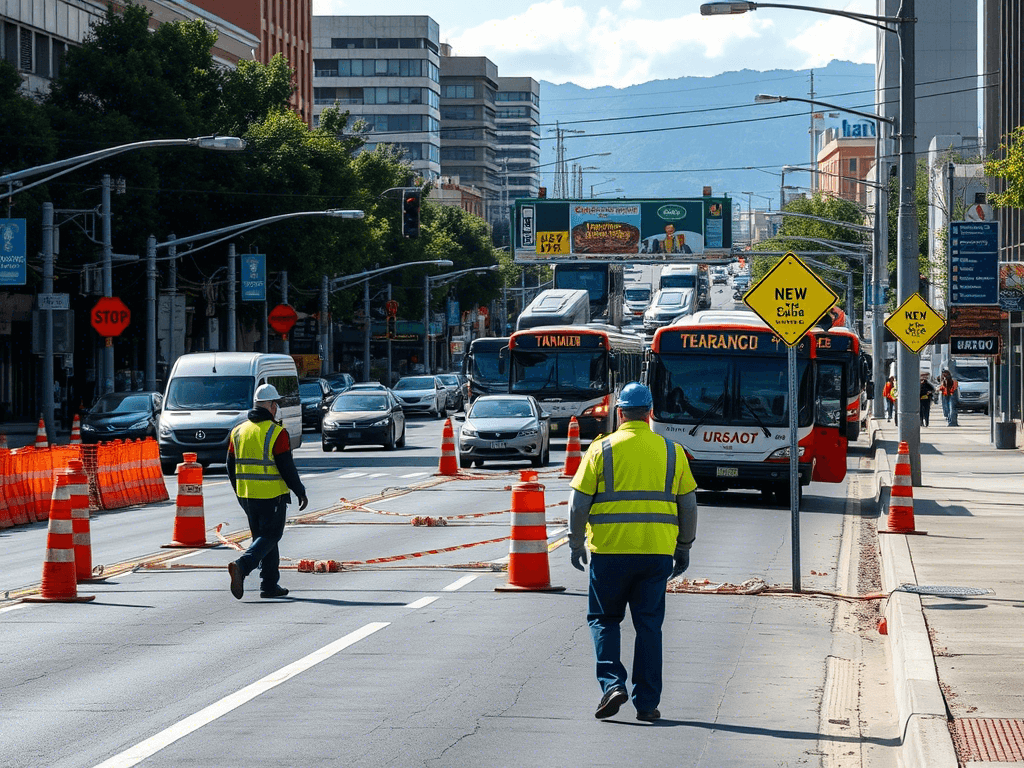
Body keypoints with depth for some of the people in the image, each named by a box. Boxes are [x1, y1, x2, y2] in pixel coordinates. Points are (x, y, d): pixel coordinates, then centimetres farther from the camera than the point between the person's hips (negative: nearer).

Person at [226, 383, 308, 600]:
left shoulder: (238, 431, 7)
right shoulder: (276, 433, -12)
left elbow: (231, 467, 12)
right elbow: (287, 468, -13)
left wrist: (240, 493, 24)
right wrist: (300, 492, -2)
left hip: (247, 496, 6)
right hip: (272, 496, -6)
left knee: (263, 536, 16)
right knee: (270, 536, 1)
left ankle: (270, 584, 16)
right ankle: (242, 566, -21)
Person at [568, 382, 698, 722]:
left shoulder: (601, 449, -1)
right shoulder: (671, 451, 6)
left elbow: (578, 502, -1)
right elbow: (688, 505, 10)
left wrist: (576, 543, 11)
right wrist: (684, 547, 20)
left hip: (609, 550, -2)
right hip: (657, 552, 2)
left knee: (604, 619, 12)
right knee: (649, 625, 8)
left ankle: (612, 683, -6)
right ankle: (647, 703, 6)